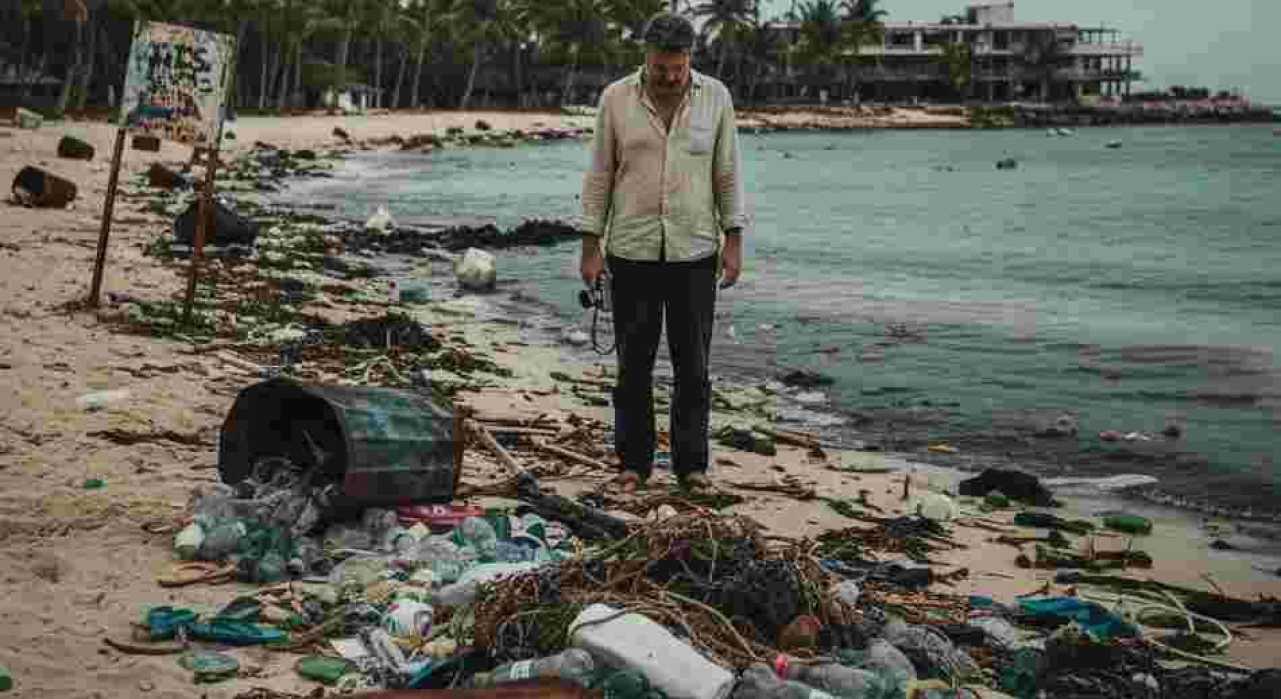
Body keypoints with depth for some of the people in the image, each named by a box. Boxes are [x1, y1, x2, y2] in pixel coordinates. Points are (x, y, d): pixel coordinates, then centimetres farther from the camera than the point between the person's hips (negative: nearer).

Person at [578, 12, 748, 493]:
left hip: (695, 253, 0)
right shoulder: (616, 98, -1)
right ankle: (634, 463, 16)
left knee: (692, 364, 3)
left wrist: (734, 240, -1)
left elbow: (727, 173, 5)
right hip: (632, 253, 0)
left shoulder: (715, 97, 1)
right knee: (634, 363, 5)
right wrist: (591, 246, -1)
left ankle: (691, 463, 14)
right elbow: (599, 175, 2)